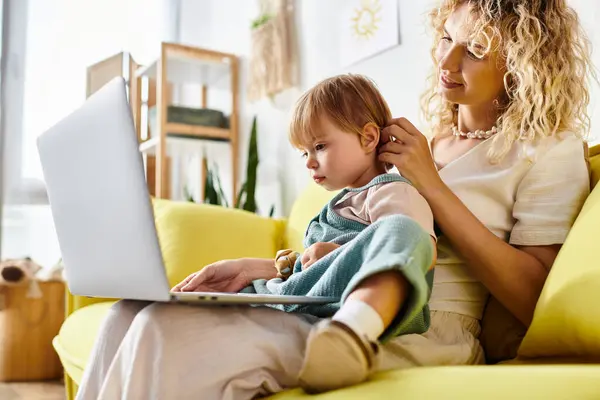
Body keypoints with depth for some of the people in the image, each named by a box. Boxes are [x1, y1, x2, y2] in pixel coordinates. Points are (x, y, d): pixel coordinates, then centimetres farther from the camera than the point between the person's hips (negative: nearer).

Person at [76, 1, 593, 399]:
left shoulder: (551, 149, 2)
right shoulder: (427, 139, 21)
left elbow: (531, 300, -9)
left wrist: (431, 185, -10)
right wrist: (272, 267, 4)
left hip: (425, 333, -6)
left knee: (175, 335, -27)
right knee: (133, 316, -13)